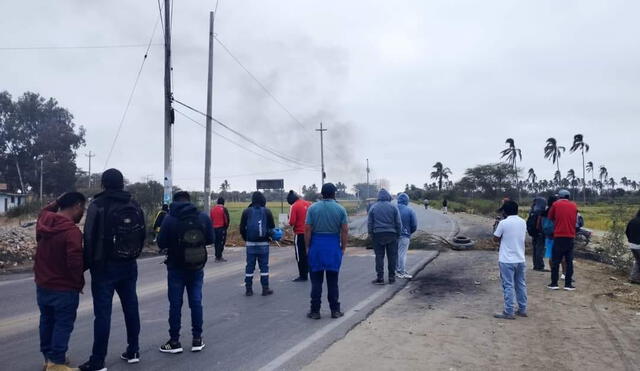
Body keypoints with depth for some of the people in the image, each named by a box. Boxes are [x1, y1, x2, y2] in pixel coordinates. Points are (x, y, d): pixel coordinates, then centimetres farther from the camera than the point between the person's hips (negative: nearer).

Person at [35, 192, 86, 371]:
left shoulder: (43, 220, -2)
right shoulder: (72, 231, -25)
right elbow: (75, 262, -28)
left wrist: (56, 202, 9)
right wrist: (79, 282, -11)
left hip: (42, 284, 8)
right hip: (64, 288, -8)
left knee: (47, 321, 18)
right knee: (63, 324, 3)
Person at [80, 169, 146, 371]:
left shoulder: (98, 205, -11)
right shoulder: (135, 205, 6)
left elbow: (89, 237, -13)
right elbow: (143, 234, 9)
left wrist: (87, 263, -4)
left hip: (105, 266, -5)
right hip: (129, 266, 5)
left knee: (103, 312, -1)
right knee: (131, 307, 13)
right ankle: (133, 351, 22)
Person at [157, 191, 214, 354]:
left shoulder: (169, 219, -13)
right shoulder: (204, 217, -5)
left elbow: (161, 244, -9)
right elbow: (210, 239, 2)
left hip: (176, 267, -2)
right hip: (197, 267, 3)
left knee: (175, 304, 7)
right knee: (196, 302, 11)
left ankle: (174, 342, 13)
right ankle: (197, 340, 17)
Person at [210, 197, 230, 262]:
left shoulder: (212, 209, 8)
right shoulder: (223, 209, -10)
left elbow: (211, 219, 11)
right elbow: (226, 219, -9)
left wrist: (213, 226, 17)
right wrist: (226, 227, 6)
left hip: (214, 228, 6)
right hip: (222, 228, -6)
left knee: (216, 243, 13)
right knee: (221, 243, -2)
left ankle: (218, 256, 19)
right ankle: (218, 257, -4)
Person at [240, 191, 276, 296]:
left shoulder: (246, 212, 0)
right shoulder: (267, 211, -3)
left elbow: (242, 229, -1)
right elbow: (272, 227, -3)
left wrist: (246, 239, 12)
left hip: (250, 243, 1)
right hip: (263, 244, -1)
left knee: (250, 266, 7)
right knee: (264, 266, 5)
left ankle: (248, 289, 10)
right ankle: (265, 289, 7)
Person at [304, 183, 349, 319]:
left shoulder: (313, 208, -2)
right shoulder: (340, 209, -2)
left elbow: (307, 229, -4)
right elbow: (345, 231, -4)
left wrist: (307, 246, 4)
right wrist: (343, 247, 6)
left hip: (316, 246, 0)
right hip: (334, 247, 0)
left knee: (316, 281, 6)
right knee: (333, 281, 9)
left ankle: (315, 311, 10)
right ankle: (335, 310, 15)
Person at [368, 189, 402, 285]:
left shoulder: (373, 207, 2)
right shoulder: (393, 207, -1)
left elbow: (369, 223, 3)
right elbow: (398, 223, 0)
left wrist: (371, 235, 10)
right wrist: (398, 234, 11)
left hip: (378, 235, 0)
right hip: (391, 234, 0)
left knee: (379, 256, 4)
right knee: (392, 256, 8)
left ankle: (380, 278, 2)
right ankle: (392, 277, 12)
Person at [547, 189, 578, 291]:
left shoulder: (556, 204, -2)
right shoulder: (574, 206, 6)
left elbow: (550, 217, 7)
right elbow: (576, 220, 17)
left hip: (559, 236, -2)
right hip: (570, 237, 2)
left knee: (555, 261, 4)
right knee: (569, 261, 7)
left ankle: (554, 283, 5)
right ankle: (568, 284, 5)